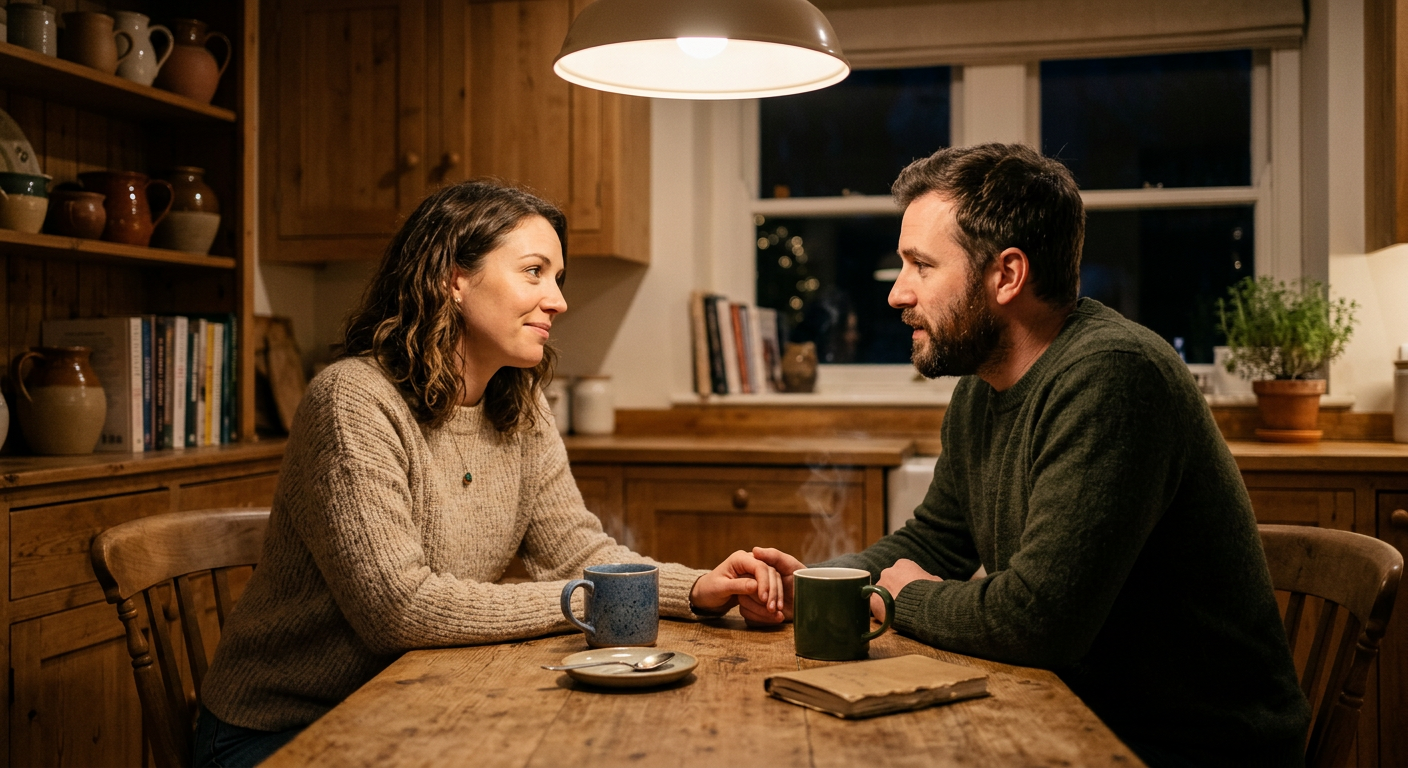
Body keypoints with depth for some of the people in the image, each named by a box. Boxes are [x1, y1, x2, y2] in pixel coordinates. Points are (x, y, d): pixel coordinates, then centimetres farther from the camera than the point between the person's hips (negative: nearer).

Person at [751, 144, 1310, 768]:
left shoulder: (1109, 375, -26)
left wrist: (906, 598, -11)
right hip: (1086, 715, 8)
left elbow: (1036, 616, -31)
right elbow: (933, 540, 17)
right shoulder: (981, 387, 5)